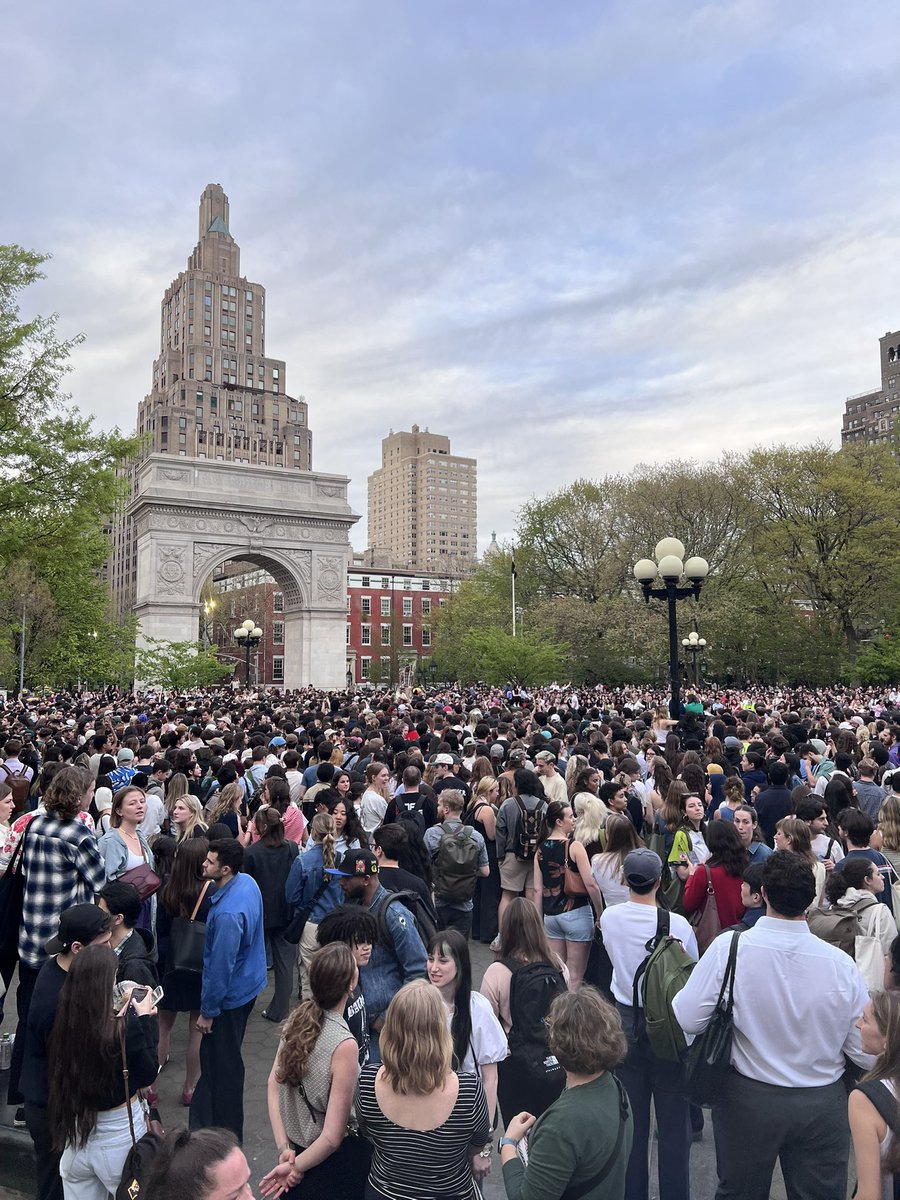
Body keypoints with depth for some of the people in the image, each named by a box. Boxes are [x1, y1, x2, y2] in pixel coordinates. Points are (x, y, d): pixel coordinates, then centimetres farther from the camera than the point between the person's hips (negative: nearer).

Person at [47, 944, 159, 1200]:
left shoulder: (62, 1024, -15)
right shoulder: (122, 1032, -29)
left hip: (75, 1136, 5)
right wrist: (145, 1019, -10)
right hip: (119, 1138, -4)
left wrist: (120, 1017, 2)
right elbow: (147, 1074, -13)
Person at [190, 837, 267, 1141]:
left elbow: (220, 967, -27)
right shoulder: (248, 882, -7)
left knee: (223, 1064, 9)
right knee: (219, 1057, 27)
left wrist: (208, 1011, -14)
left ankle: (226, 1134, 26)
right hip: (249, 983, 9)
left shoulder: (227, 914, -35)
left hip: (230, 995, -9)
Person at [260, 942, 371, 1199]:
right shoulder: (344, 1045, -30)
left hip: (296, 1145, 6)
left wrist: (283, 1149, -3)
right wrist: (295, 1166, -12)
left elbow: (274, 1082, -3)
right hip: (330, 1160, -6)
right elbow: (333, 1137, -26)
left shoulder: (298, 1016, -11)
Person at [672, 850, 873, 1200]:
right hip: (822, 1105, 1)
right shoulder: (841, 963, -19)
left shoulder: (729, 948, -23)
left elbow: (688, 1019, -18)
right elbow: (867, 1052, -9)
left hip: (747, 1100, 0)